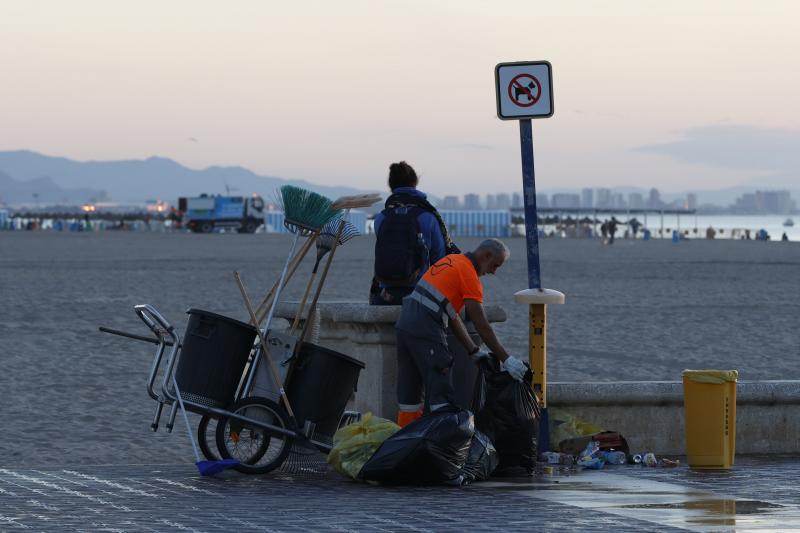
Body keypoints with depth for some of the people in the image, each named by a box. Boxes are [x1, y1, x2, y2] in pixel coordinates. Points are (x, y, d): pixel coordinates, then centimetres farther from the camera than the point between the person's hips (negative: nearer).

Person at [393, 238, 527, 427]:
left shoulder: (451, 260, 21)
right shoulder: (469, 274, -6)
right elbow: (482, 325, -10)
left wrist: (474, 351, 18)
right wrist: (506, 360, -6)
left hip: (404, 325, 9)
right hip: (426, 332, -9)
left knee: (409, 395, 13)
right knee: (441, 396, -6)